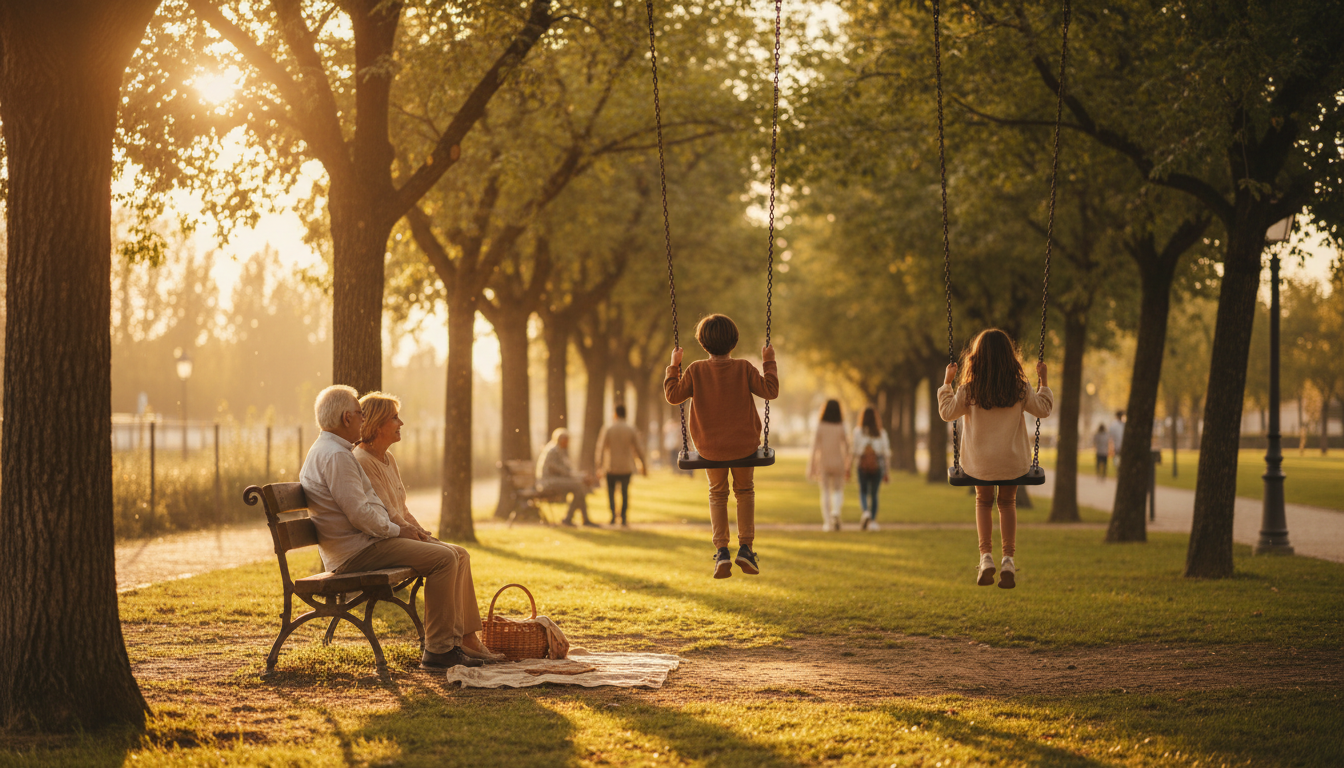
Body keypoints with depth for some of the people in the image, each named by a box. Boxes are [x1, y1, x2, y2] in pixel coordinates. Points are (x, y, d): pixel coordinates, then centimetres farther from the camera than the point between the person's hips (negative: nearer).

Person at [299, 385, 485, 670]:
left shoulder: (332, 451, 21)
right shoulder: (336, 455, -16)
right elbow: (359, 513, -23)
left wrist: (404, 529, 12)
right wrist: (397, 530, -9)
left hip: (365, 540, 11)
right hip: (355, 551, -11)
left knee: (458, 555, 6)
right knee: (443, 559, -21)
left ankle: (463, 639, 3)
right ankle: (438, 651, -17)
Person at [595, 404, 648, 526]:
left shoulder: (607, 430, -6)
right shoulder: (631, 430, -3)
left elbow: (601, 449, -9)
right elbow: (638, 449, 0)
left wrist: (599, 466, -6)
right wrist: (644, 465, 10)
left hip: (611, 467, -1)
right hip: (626, 468, 1)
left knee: (611, 492, 11)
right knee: (625, 493, 15)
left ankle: (613, 514, -11)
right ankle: (623, 517, 7)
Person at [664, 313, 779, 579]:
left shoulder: (696, 370, -9)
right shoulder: (743, 368, -10)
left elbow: (673, 395, -4)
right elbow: (770, 390, -8)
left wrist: (673, 366, 7)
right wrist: (769, 363, 4)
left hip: (710, 449, 0)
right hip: (744, 446, 0)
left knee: (717, 494, 21)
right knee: (745, 491, 24)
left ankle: (721, 551, 4)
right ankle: (745, 547, 13)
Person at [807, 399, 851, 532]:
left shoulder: (820, 428, -7)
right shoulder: (841, 428, -5)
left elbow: (815, 447, -7)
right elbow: (847, 448, -2)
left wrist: (811, 468, -2)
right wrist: (848, 467, 8)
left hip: (823, 463, 0)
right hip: (837, 462, 0)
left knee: (825, 493, 9)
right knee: (837, 491, 12)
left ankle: (827, 522, 6)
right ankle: (836, 511, -15)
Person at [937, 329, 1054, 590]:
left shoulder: (969, 391, -13)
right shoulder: (1019, 390, -10)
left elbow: (947, 412, 0)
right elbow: (1043, 409, 3)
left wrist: (947, 382, 7)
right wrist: (1043, 380, 13)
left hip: (980, 462, -1)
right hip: (1012, 461, 1)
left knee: (983, 501, 24)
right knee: (1007, 502, 22)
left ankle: (986, 556, 7)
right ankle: (1008, 558, 8)